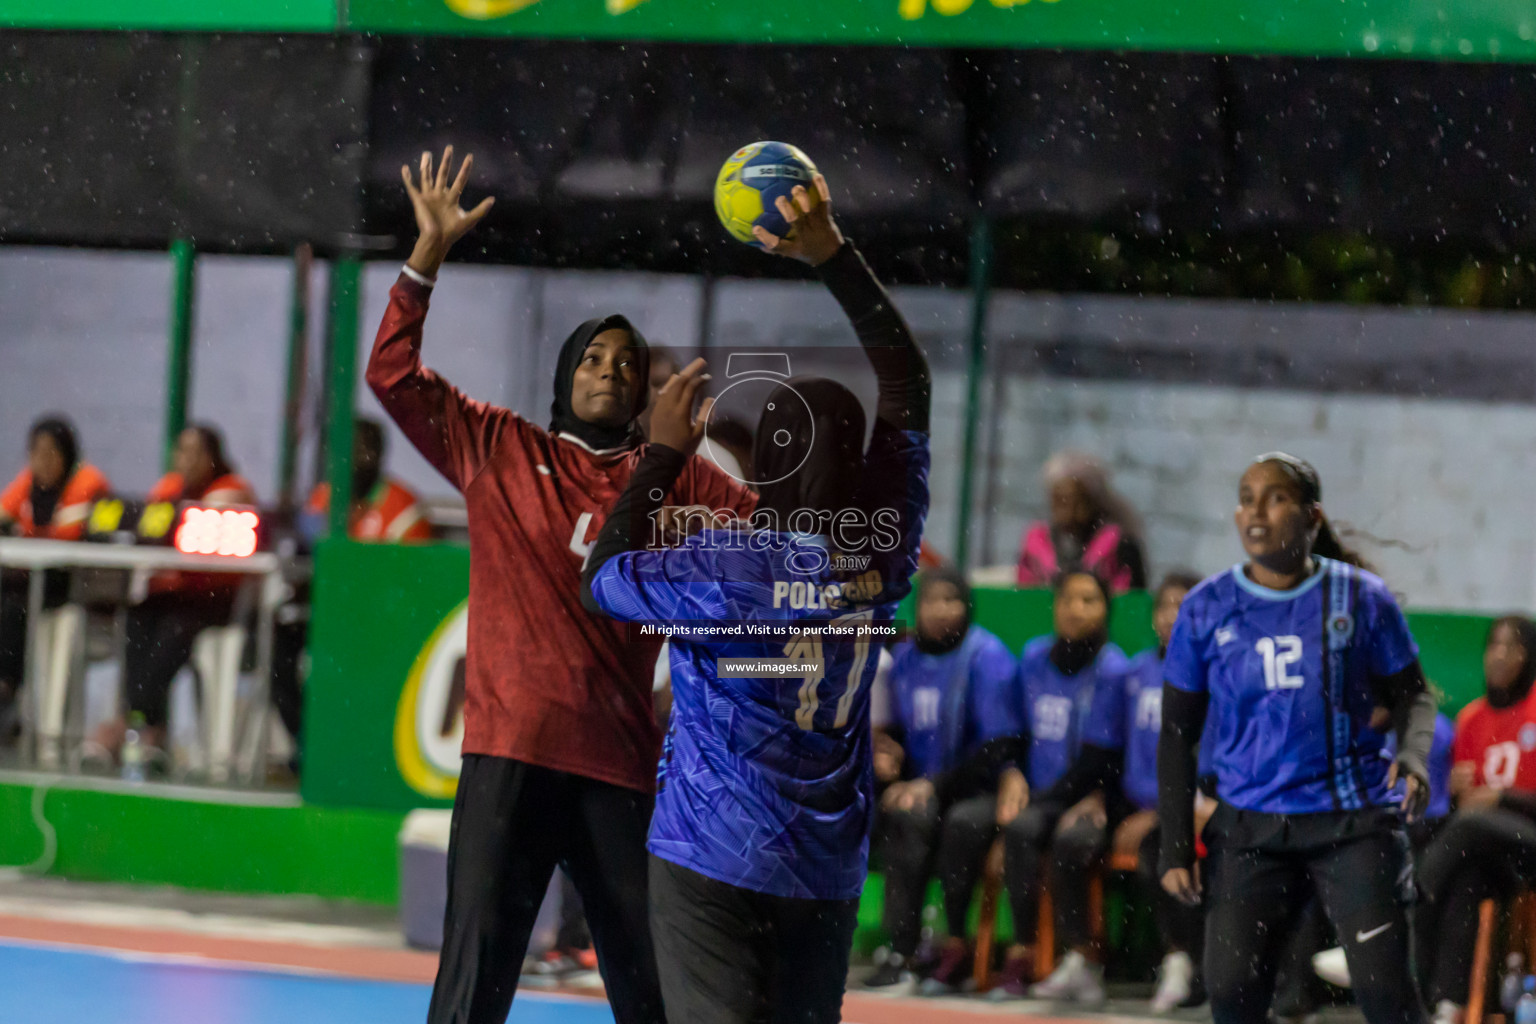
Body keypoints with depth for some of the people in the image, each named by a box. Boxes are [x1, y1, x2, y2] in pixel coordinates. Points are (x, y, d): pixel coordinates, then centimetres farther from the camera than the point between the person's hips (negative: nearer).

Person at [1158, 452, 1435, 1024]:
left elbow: (1412, 695, 11)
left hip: (1354, 824, -2)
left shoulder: (1361, 599, 0)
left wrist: (1412, 756, -12)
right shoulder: (1207, 610, 3)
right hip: (1250, 827, 2)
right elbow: (1177, 735, 9)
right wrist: (1175, 849, 3)